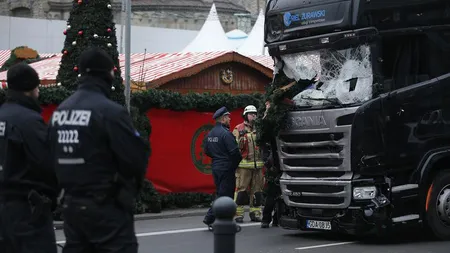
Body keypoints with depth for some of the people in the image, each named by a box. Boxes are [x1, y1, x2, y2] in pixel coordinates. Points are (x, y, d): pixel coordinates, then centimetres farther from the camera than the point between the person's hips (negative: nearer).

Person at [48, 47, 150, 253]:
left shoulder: (60, 111, 7)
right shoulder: (110, 111, -16)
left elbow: (54, 156, 10)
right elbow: (137, 157, -17)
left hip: (71, 204, 8)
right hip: (107, 207, -8)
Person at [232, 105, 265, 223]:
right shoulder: (238, 129, 0)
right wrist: (241, 137, -21)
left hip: (257, 164, 5)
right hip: (244, 164, -5)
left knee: (257, 189, 7)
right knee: (241, 188, -7)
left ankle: (255, 213, 14)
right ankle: (238, 214, -4)